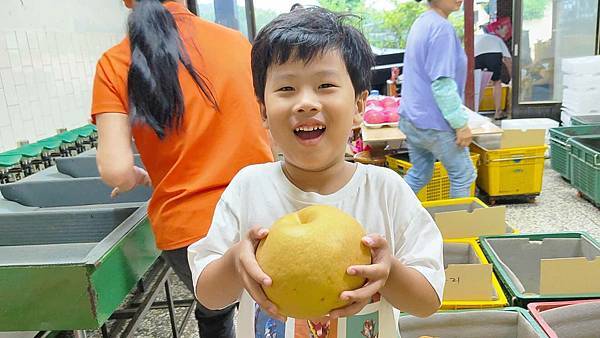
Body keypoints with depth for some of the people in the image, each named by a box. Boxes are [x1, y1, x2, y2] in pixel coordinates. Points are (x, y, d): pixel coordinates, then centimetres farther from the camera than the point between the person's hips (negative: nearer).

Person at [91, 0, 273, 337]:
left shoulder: (114, 65, -4)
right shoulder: (237, 42, 1)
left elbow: (116, 171, -14)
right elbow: (272, 127, 8)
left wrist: (136, 178, 9)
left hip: (187, 228, 0)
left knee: (214, 310, 29)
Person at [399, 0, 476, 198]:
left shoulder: (421, 22, 11)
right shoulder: (442, 28, -19)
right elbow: (442, 84, -24)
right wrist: (461, 123, -18)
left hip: (411, 117, 9)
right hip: (433, 122, -9)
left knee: (419, 174, 19)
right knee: (463, 174, 10)